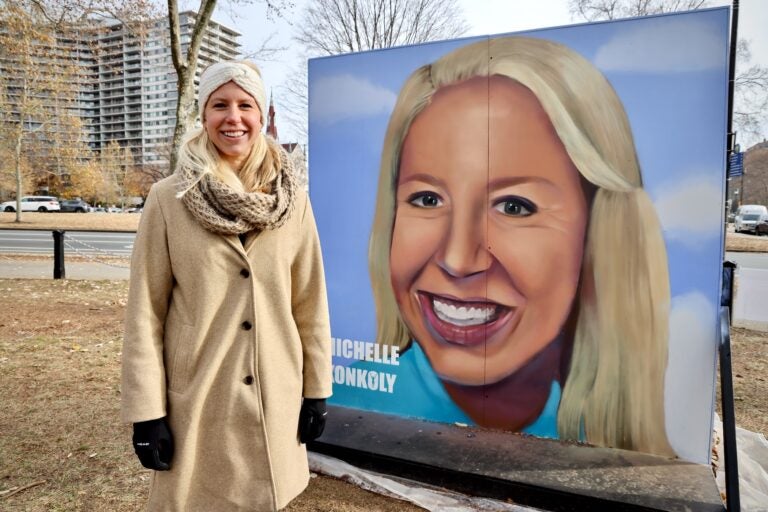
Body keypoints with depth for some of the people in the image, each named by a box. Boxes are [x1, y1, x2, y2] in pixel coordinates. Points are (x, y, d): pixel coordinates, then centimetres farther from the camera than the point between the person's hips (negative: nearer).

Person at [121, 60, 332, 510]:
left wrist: (316, 389, 3)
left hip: (276, 398, 2)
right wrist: (146, 412, -5)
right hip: (196, 399, -1)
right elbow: (145, 311, -4)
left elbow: (310, 301, 2)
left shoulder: (292, 200, -1)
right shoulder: (168, 199, -6)